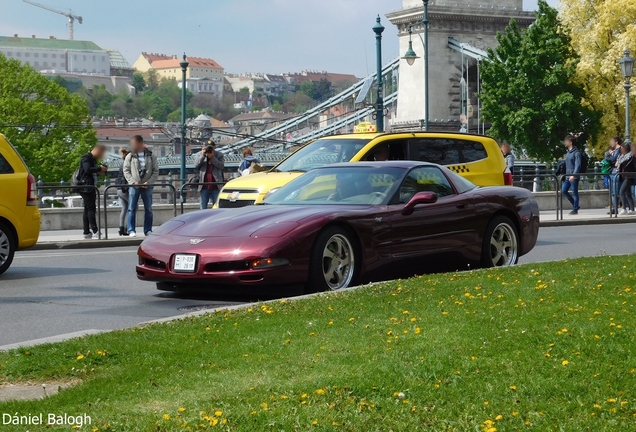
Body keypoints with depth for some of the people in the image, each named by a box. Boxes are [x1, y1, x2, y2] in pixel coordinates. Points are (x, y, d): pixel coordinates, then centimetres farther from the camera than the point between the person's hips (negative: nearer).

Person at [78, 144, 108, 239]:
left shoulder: (93, 159, 20)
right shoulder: (86, 158, -11)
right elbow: (88, 170, -24)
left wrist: (100, 171, 7)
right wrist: (100, 168, -15)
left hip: (91, 188, 10)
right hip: (86, 187, -10)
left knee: (87, 209, 9)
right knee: (91, 209, -12)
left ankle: (86, 232, 10)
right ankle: (95, 232, -16)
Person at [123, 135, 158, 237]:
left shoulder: (151, 156, 3)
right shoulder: (130, 157, 3)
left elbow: (156, 171, 2)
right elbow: (126, 171, 2)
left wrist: (149, 182, -11)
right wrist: (133, 182, -11)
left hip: (147, 186, 1)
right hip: (134, 186, -1)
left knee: (148, 209, 5)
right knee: (132, 209, -3)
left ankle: (148, 230, 12)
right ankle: (131, 230, -1)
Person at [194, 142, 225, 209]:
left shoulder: (219, 155, 6)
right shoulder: (200, 154, 10)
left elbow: (221, 166, -9)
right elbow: (196, 165, -3)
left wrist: (212, 158, -16)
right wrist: (203, 155, -12)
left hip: (216, 187, -1)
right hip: (204, 187, 1)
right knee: (202, 209, 3)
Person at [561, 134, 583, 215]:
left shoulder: (576, 153, -11)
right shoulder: (568, 153, 16)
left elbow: (578, 165, -16)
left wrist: (573, 175, -24)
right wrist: (564, 174, 21)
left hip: (574, 177, -9)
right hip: (567, 176, 9)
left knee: (574, 193, -2)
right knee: (563, 191, 6)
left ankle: (575, 209, 5)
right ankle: (575, 205, 18)